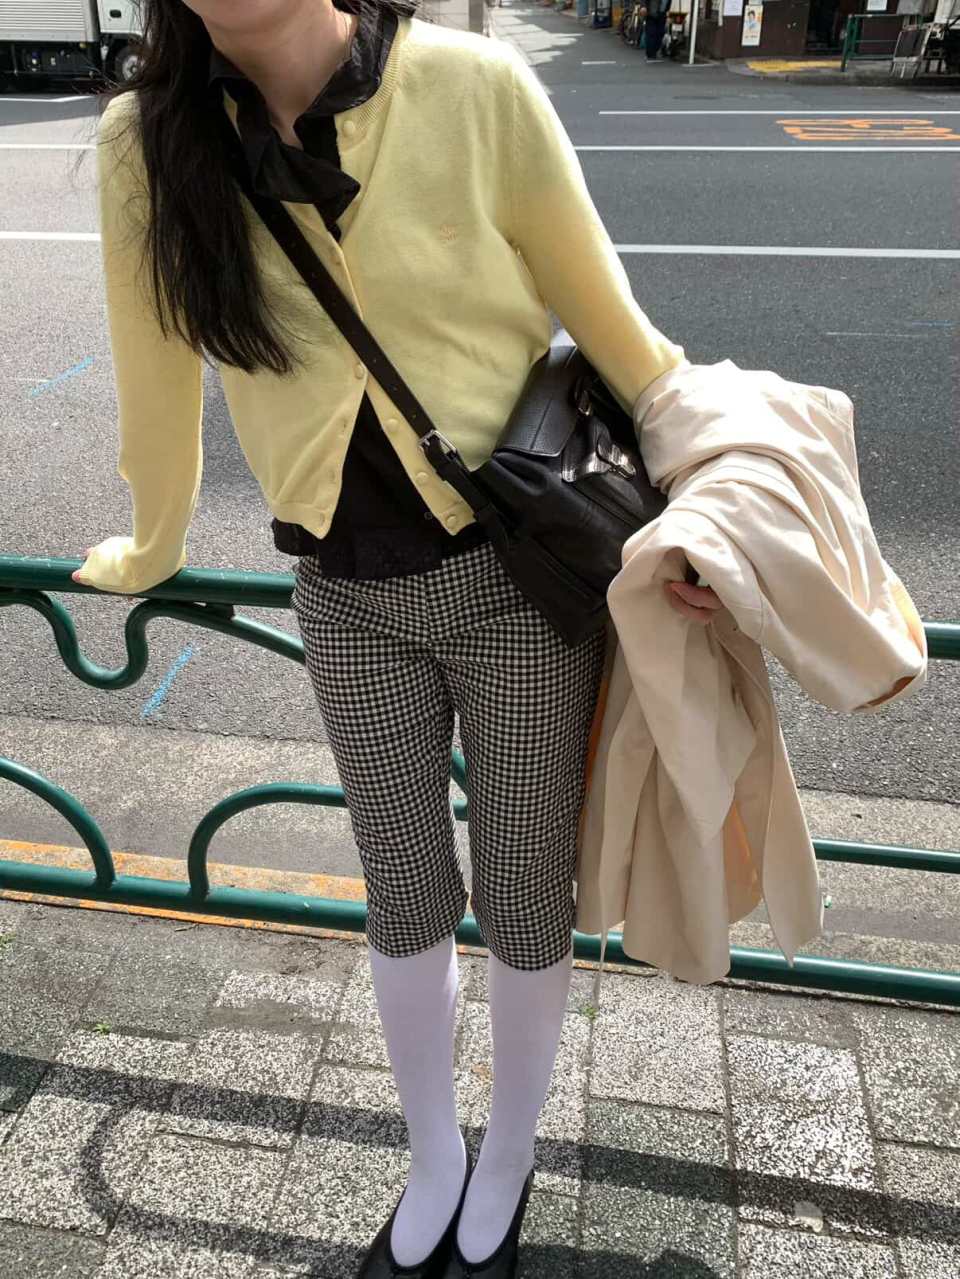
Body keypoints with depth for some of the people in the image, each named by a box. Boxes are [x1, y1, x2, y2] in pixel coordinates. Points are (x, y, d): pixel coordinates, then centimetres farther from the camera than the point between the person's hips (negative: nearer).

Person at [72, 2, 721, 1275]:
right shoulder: (149, 142, -5)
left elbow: (613, 325, -6)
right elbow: (159, 384, 7)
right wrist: (151, 553, 20)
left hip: (523, 571, -2)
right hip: (348, 594, 3)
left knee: (523, 896, 13)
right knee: (405, 899, 18)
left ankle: (505, 1173, 44)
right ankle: (435, 1166, 47)